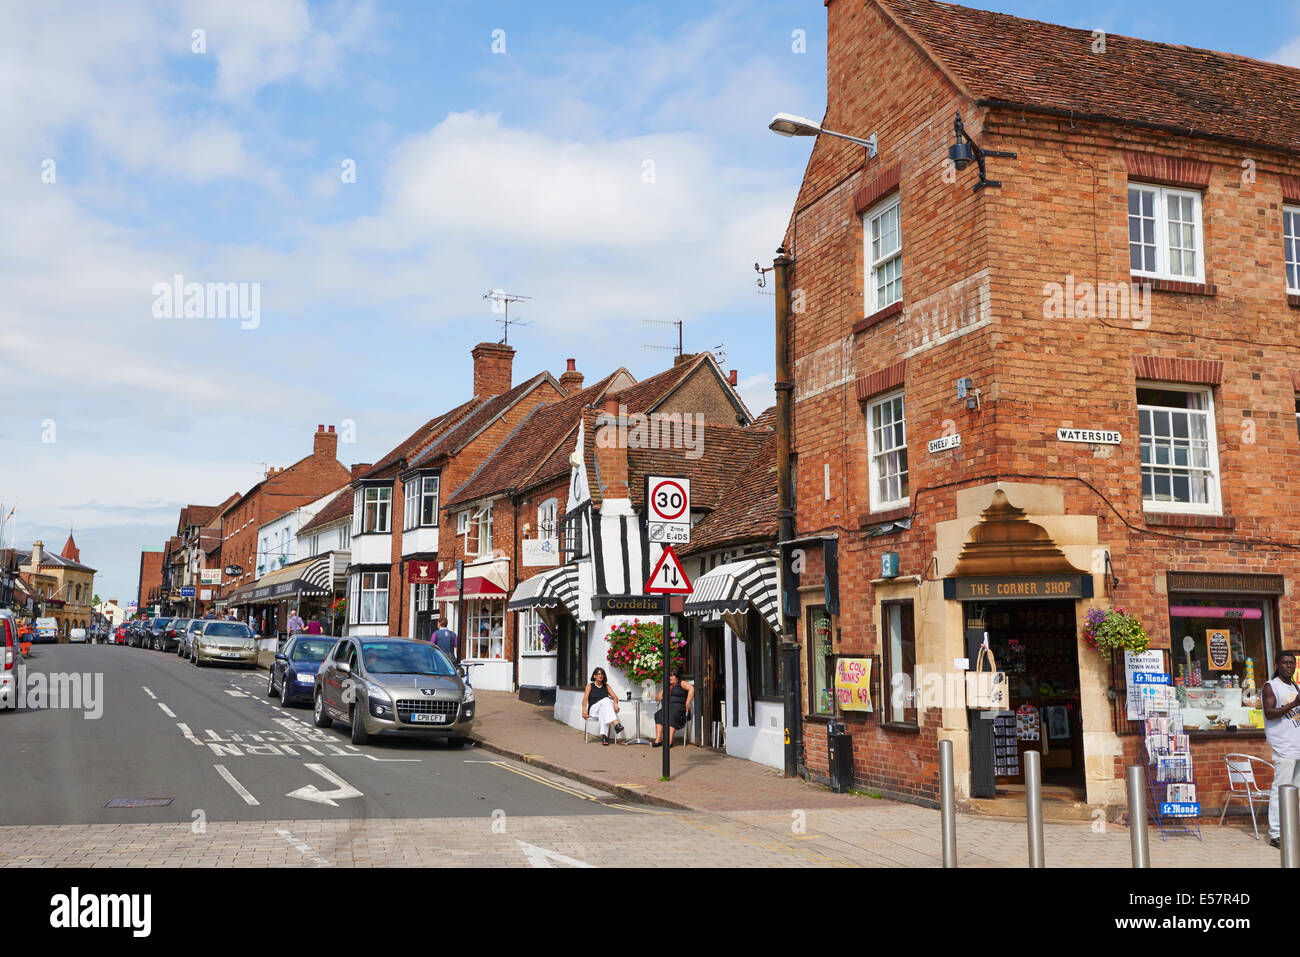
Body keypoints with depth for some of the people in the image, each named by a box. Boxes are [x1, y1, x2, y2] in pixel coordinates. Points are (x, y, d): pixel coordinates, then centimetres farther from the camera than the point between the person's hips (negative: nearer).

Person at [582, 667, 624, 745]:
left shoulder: (606, 686, 17)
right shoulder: (590, 685, 10)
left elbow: (615, 697, 6)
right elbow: (585, 698, -5)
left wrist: (615, 704, -18)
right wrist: (584, 710, -24)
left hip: (604, 709, 2)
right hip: (593, 709, -2)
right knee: (606, 700, -32)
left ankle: (604, 735, -48)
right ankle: (616, 723, -50)